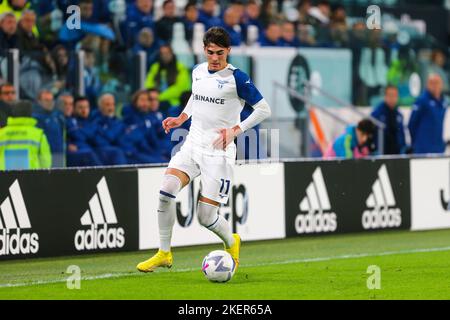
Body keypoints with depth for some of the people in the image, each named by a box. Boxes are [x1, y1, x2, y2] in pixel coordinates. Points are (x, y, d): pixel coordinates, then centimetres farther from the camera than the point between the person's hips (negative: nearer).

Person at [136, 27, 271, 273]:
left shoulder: (237, 78, -9)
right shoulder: (198, 72, 9)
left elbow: (264, 110, -7)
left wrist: (236, 130, -17)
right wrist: (182, 118, 14)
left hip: (219, 151, -5)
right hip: (193, 144, 5)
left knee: (206, 217, -8)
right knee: (167, 188, -21)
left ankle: (231, 243, 27)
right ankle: (164, 254, -9)